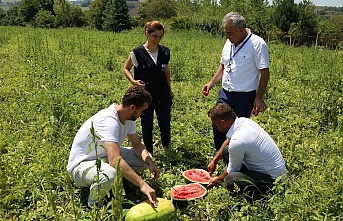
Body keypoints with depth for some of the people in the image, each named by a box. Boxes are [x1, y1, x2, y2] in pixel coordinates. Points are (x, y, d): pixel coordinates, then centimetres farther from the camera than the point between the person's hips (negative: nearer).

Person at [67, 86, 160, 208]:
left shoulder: (128, 117, -4)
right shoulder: (109, 120, -32)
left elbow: (137, 145, 4)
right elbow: (114, 160, -42)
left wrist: (150, 162, -16)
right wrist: (142, 185, -43)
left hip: (105, 157, 8)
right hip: (81, 165, -8)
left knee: (146, 158, -7)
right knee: (110, 174, -41)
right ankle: (94, 204, -10)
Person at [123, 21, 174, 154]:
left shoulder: (165, 52, 2)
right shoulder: (137, 53, -9)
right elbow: (126, 69, 3)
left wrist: (170, 90, 18)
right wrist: (133, 81, -15)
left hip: (163, 96, 3)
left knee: (165, 125, 8)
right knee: (147, 127, 9)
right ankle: (149, 153, 27)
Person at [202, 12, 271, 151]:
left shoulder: (257, 44, -13)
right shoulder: (229, 43, 8)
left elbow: (265, 72, -14)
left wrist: (259, 98, -17)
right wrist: (211, 83, 8)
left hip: (244, 97, -7)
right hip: (225, 93, 7)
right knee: (218, 127, 11)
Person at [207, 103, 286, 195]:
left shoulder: (237, 142, -30)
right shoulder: (244, 121, -5)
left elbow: (232, 170, -12)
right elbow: (228, 141, 17)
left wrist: (218, 179, 8)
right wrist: (214, 160, 21)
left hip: (272, 179, -9)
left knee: (230, 181, -30)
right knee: (226, 150, 5)